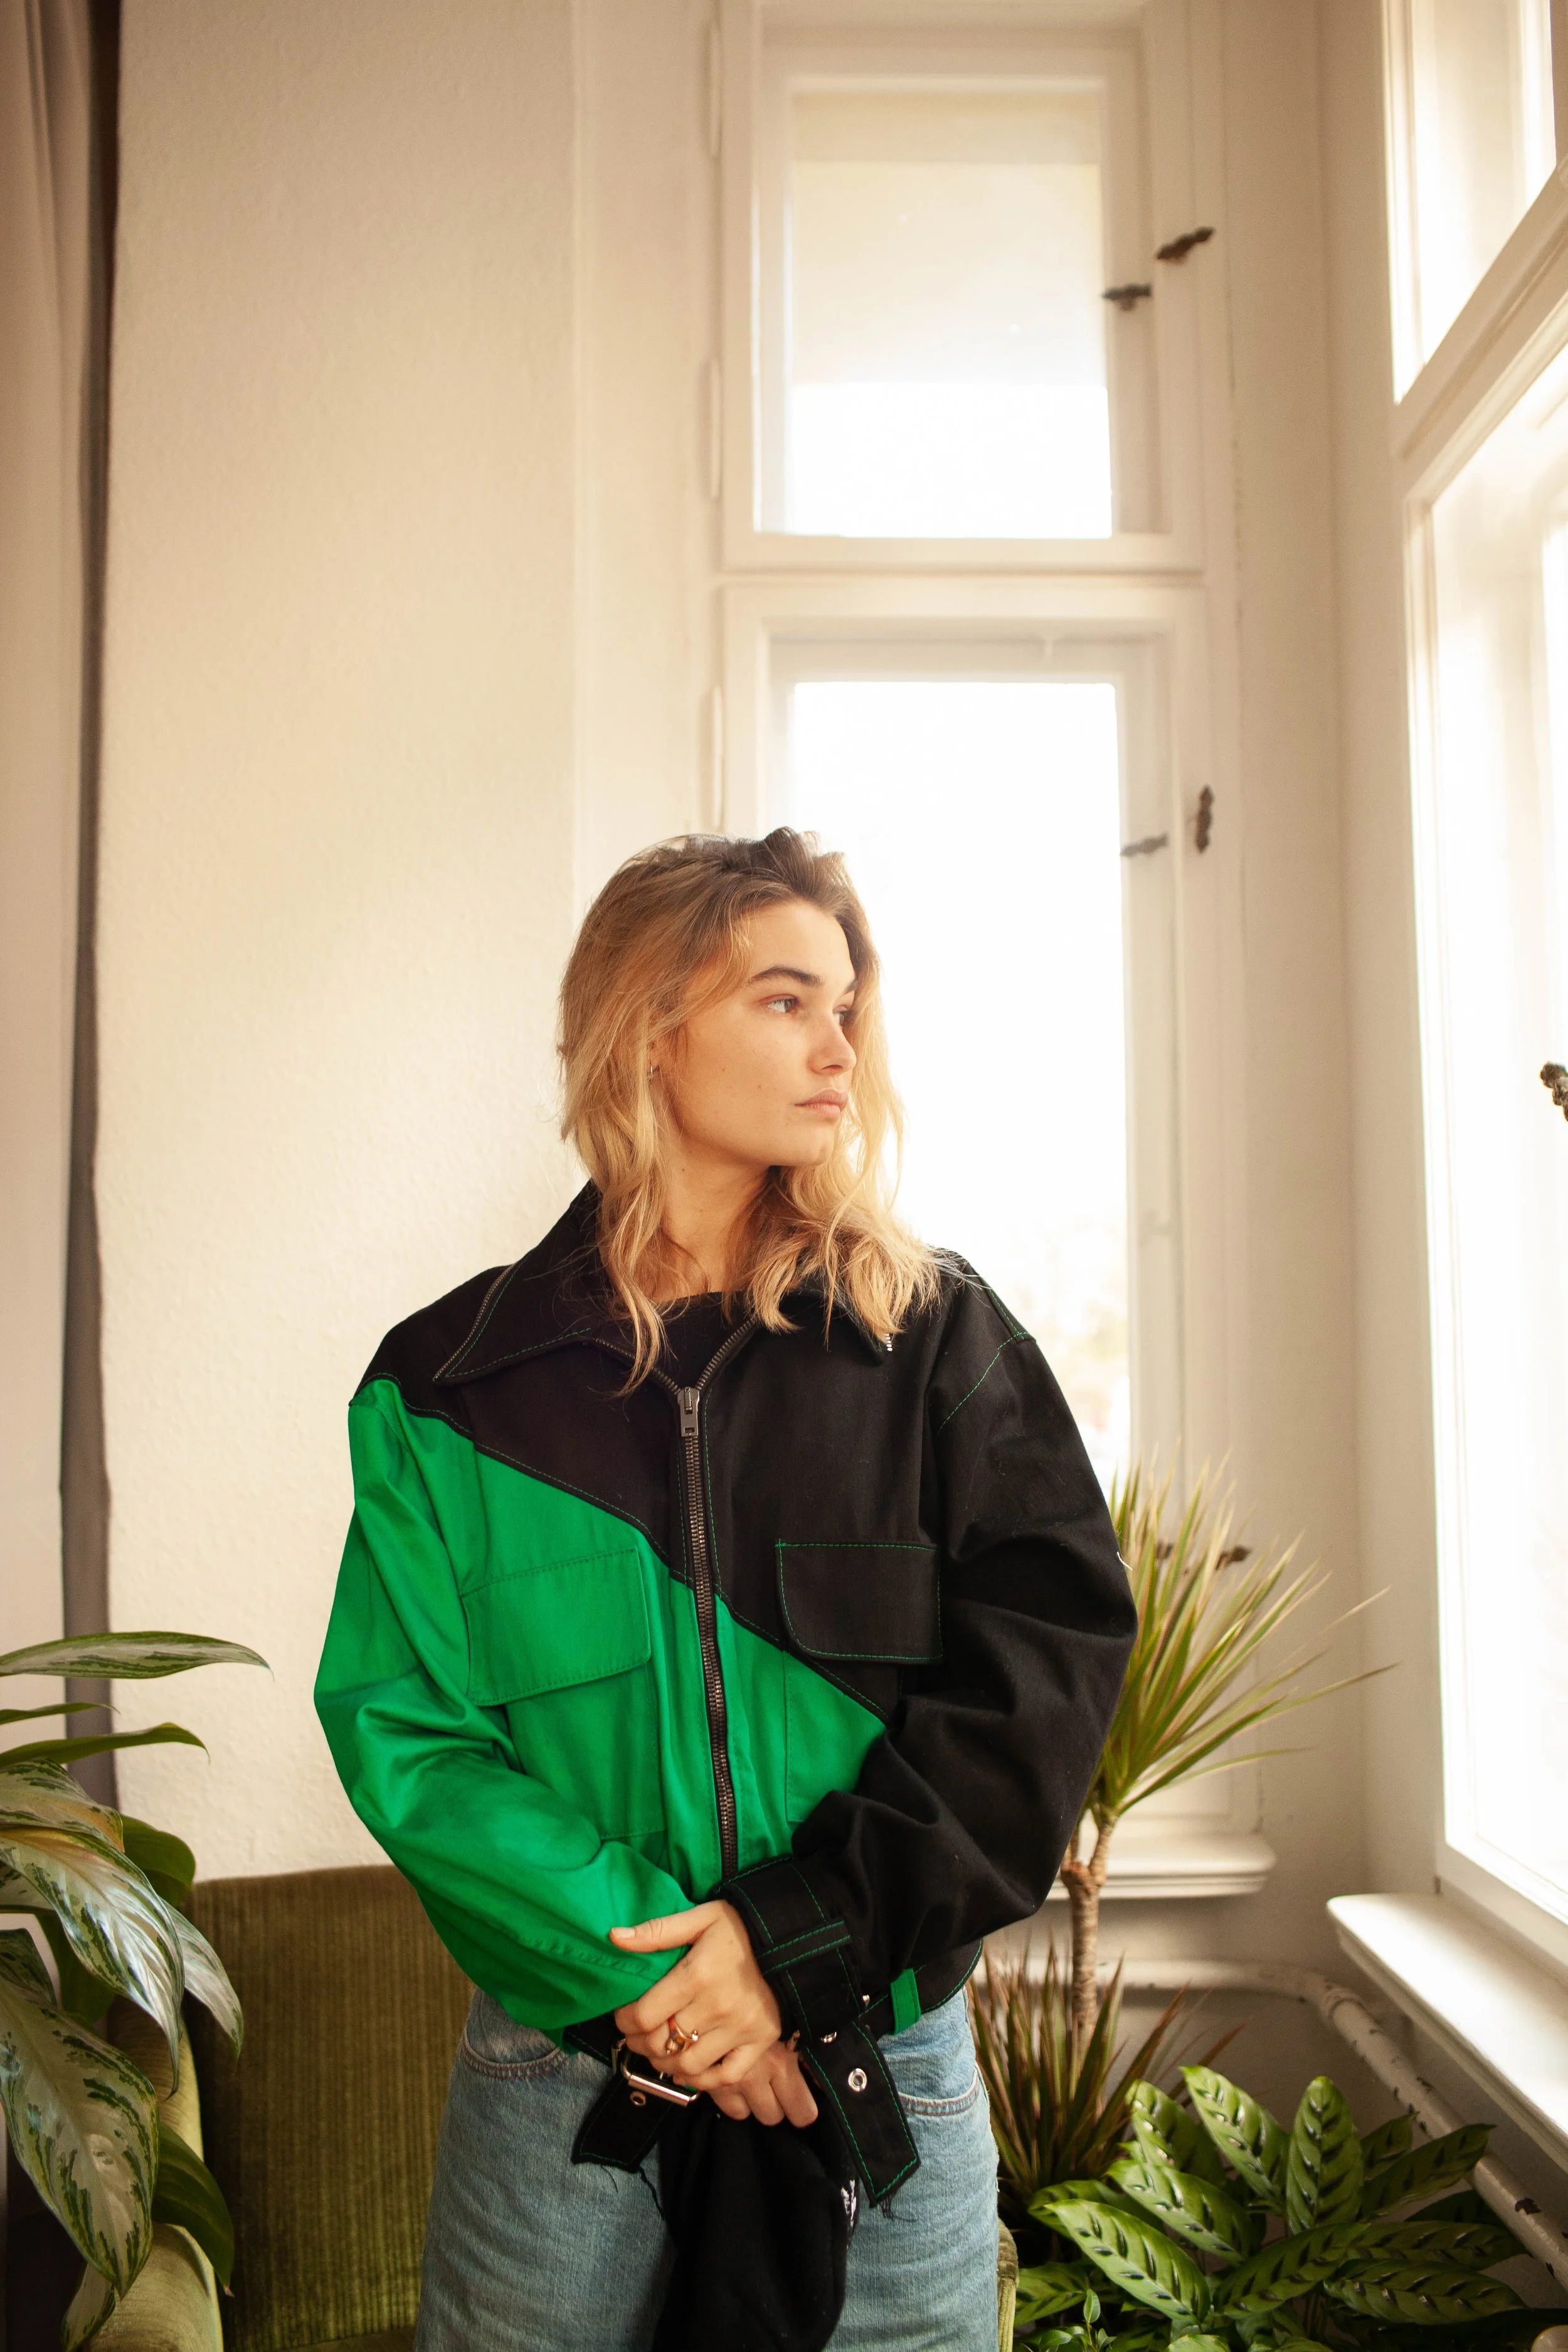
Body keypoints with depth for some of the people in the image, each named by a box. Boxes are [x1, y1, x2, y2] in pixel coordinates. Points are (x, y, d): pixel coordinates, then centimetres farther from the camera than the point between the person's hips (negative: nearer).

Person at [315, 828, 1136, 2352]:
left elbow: (1048, 1652, -8)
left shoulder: (936, 1340, -1)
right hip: (562, 2068, 0)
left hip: (883, 2061, 1)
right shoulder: (450, 1384, -2)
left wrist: (805, 1935, -15)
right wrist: (638, 1961, -17)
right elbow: (400, 1723, -6)